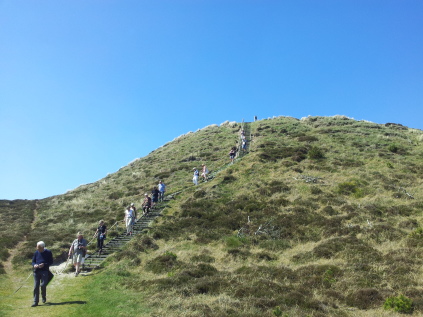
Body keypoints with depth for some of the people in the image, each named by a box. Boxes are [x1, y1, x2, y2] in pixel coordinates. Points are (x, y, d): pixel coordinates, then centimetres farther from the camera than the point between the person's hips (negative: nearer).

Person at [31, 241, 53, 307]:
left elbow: (51, 262, -1)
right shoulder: (36, 253, 6)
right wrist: (34, 265, -9)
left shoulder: (48, 252, -3)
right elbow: (33, 261, 14)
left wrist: (44, 264, -18)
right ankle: (35, 302, 8)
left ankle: (44, 297, 21)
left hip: (44, 271, -3)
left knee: (43, 285, -8)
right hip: (36, 271, 3)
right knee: (36, 286, 1)